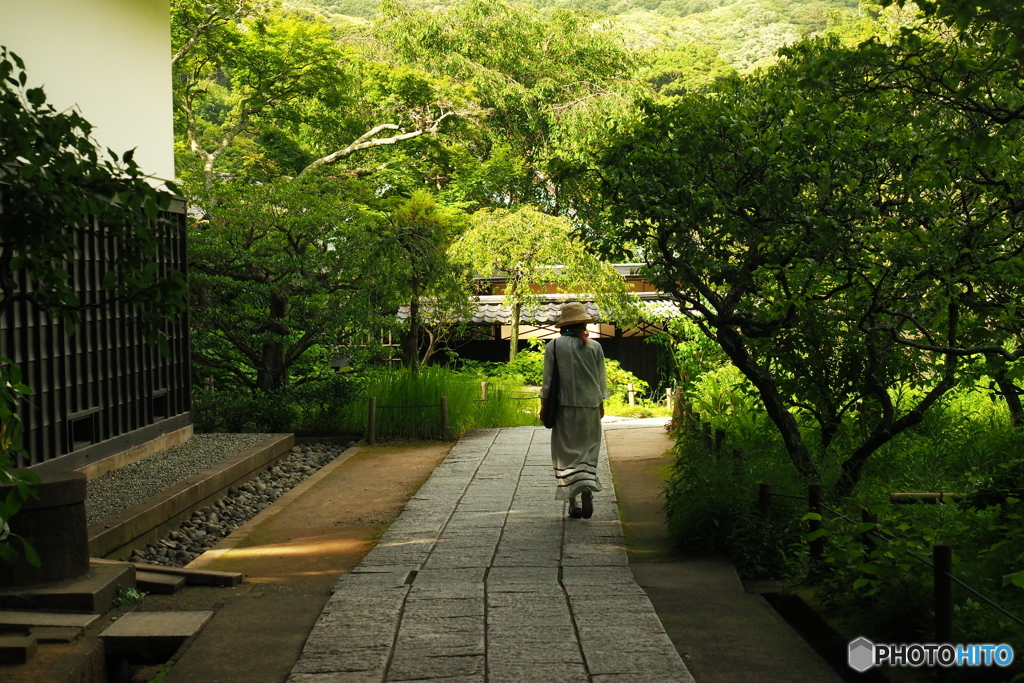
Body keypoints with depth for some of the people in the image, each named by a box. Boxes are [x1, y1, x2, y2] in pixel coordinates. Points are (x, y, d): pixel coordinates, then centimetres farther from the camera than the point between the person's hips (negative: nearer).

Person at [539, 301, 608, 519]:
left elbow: (548, 379, -2)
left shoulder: (554, 346, -5)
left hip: (565, 405, -1)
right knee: (588, 449, 11)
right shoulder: (594, 347, 0)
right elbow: (601, 378, 7)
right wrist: (601, 403, 20)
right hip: (590, 405, 1)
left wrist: (544, 404, 8)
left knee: (566, 452, 5)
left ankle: (573, 501, 1)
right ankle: (587, 486, -14)